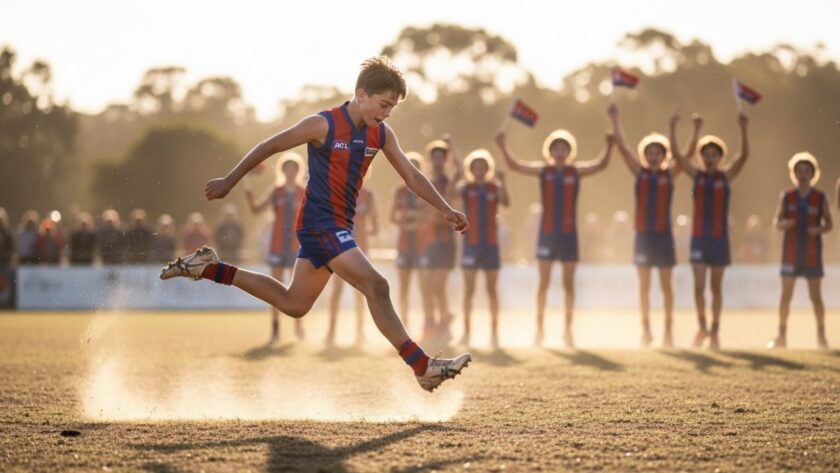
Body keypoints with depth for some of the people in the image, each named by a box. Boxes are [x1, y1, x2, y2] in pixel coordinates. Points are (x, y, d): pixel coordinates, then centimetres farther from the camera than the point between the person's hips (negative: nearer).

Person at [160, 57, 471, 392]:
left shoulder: (381, 134, 4)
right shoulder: (324, 125, -15)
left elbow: (412, 176, 9)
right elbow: (269, 147, -6)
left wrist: (446, 210, -1)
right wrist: (229, 182, -1)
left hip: (339, 226, 9)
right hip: (320, 223, -9)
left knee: (293, 304, 18)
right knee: (376, 287, -16)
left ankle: (208, 268, 27)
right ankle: (423, 367, -14)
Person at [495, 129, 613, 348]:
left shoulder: (576, 171, 3)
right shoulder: (543, 171, 3)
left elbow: (600, 164, -7)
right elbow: (514, 164, -1)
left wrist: (609, 145, -23)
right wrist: (503, 146, -14)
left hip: (569, 234, 0)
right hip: (547, 233, 0)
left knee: (569, 283, 4)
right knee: (544, 282, 3)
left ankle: (568, 330, 10)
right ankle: (539, 328, 8)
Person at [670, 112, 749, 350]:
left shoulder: (726, 175, 2)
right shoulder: (697, 174, 4)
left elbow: (744, 155, -12)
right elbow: (676, 153, -6)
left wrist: (743, 129, -26)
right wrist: (673, 128, -19)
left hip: (719, 238, 0)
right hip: (699, 237, 0)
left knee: (716, 287, 6)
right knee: (699, 285, -5)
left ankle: (715, 331, 15)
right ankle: (702, 327, 13)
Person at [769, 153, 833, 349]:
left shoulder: (820, 197, -2)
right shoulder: (786, 197, 1)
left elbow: (829, 225, 2)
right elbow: (778, 223, 2)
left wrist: (818, 230, -21)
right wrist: (784, 224, -23)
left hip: (812, 254, -1)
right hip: (791, 252, 1)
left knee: (816, 296, -1)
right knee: (785, 295, -2)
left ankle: (821, 337, 9)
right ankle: (781, 337, 4)